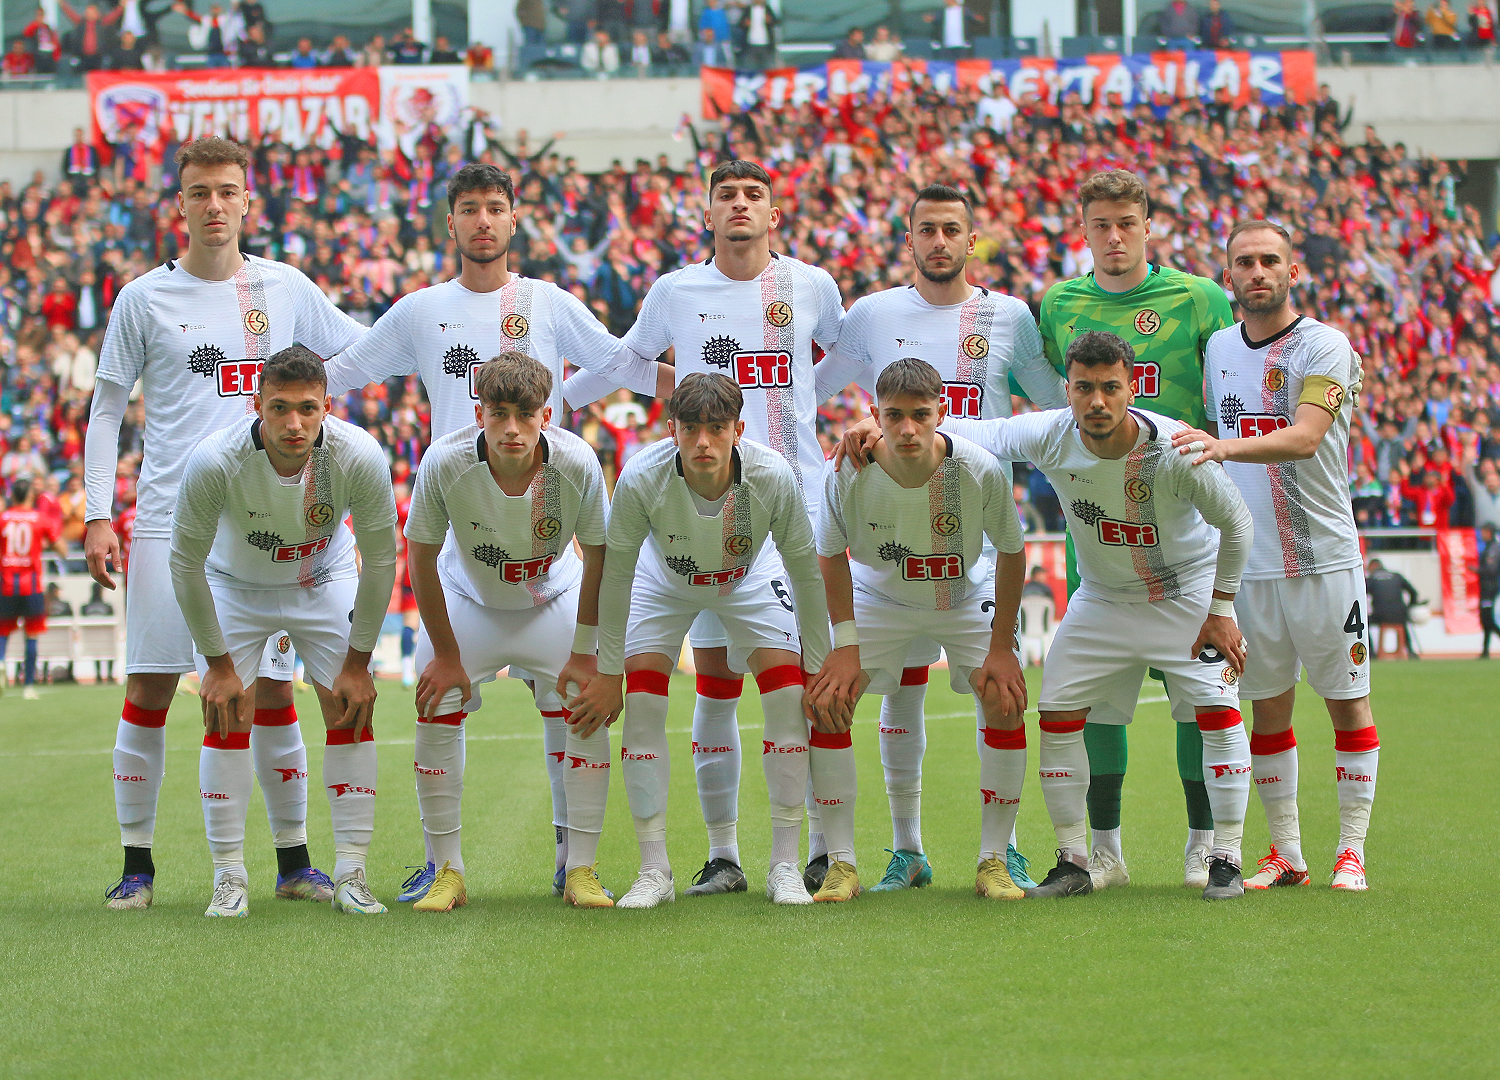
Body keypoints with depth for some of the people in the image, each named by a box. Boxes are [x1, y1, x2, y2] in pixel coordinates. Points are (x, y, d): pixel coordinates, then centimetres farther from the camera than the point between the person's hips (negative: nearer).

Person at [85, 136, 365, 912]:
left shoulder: (286, 289, 7)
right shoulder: (145, 298, 3)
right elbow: (106, 412, 7)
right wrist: (98, 514, -1)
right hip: (167, 520, -1)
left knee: (273, 691, 1)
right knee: (149, 688, -3)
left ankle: (292, 860, 11)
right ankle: (136, 863, 6)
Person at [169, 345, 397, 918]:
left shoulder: (360, 456, -32)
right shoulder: (214, 461, -35)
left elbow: (380, 559, -15)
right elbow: (186, 564, -20)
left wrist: (358, 663, -11)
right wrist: (218, 664, -15)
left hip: (326, 581, 1)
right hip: (234, 585, -1)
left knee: (352, 711, -8)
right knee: (226, 716, -11)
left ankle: (351, 874, -2)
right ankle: (230, 876, -1)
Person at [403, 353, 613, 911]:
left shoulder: (578, 464, -30)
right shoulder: (444, 462, -32)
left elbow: (598, 558, -14)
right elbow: (421, 557, -17)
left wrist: (584, 654, -12)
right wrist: (446, 655, -11)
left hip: (554, 602, 0)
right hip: (467, 600, 0)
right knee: (436, 714, -11)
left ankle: (581, 872, -1)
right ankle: (448, 874, 1)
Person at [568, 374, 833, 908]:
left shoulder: (774, 477, -35)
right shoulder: (642, 478, -36)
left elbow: (806, 572, -20)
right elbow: (616, 573, -22)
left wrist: (819, 665, -13)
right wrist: (608, 673, -16)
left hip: (750, 580, 0)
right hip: (665, 581, 0)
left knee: (789, 698, -14)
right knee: (642, 704, -14)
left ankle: (785, 866, -3)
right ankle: (654, 871, -4)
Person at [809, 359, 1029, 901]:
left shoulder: (981, 471, -30)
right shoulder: (847, 476, -29)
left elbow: (1011, 552, -13)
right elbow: (831, 557, -9)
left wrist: (1001, 645, -14)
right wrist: (845, 645, -15)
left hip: (967, 597, 0)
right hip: (878, 598, 1)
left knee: (1004, 701, -18)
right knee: (825, 699, -16)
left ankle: (994, 861, -5)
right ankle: (841, 864, -7)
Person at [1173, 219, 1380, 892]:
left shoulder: (1325, 347, -8)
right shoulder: (1218, 349, 10)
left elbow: (1304, 437, -22)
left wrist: (1224, 447, -35)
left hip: (1324, 554, -5)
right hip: (1248, 555, 5)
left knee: (1347, 698, 1)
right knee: (1268, 705, 7)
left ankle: (1352, 851, 7)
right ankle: (1285, 854, 14)